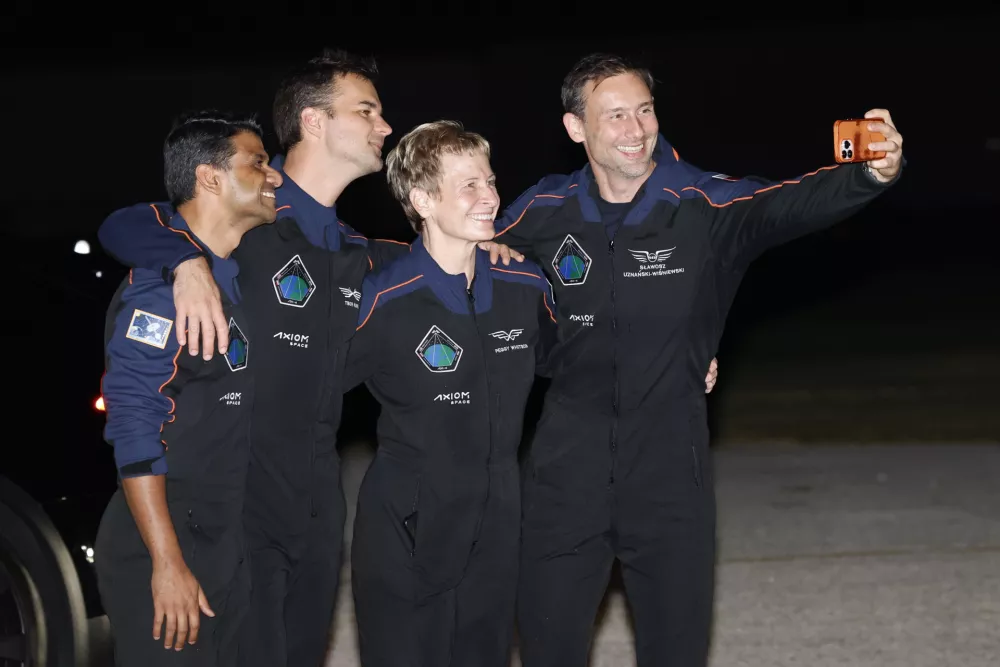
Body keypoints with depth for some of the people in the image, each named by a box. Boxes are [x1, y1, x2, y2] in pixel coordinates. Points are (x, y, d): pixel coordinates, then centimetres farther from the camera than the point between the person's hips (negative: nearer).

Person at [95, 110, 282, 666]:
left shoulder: (238, 271, 10)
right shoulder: (162, 280, -16)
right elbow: (133, 427, -21)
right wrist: (168, 564, -23)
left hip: (230, 547, 9)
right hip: (165, 546, -8)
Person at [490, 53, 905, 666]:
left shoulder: (706, 207, -9)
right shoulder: (545, 213, -1)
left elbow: (794, 204, -28)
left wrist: (873, 174, -47)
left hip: (672, 474, -1)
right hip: (569, 471, 1)